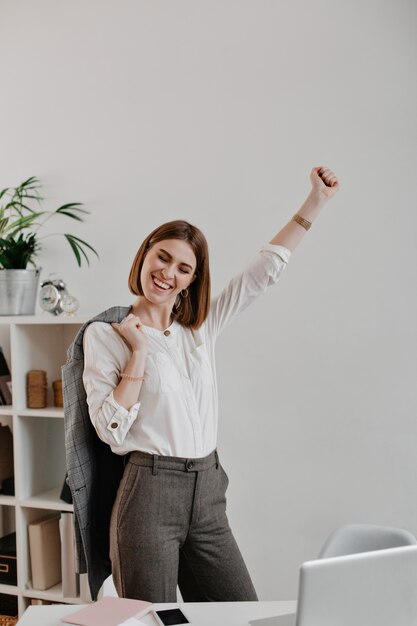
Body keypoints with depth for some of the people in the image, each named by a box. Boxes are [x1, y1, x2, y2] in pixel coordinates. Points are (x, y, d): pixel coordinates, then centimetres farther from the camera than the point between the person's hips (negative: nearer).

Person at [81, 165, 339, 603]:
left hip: (207, 493, 5)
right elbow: (112, 430, -10)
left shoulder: (201, 329, 9)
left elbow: (263, 270, 8)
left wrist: (316, 201, 7)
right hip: (149, 491, -4)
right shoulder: (104, 335, -3)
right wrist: (139, 352, -14)